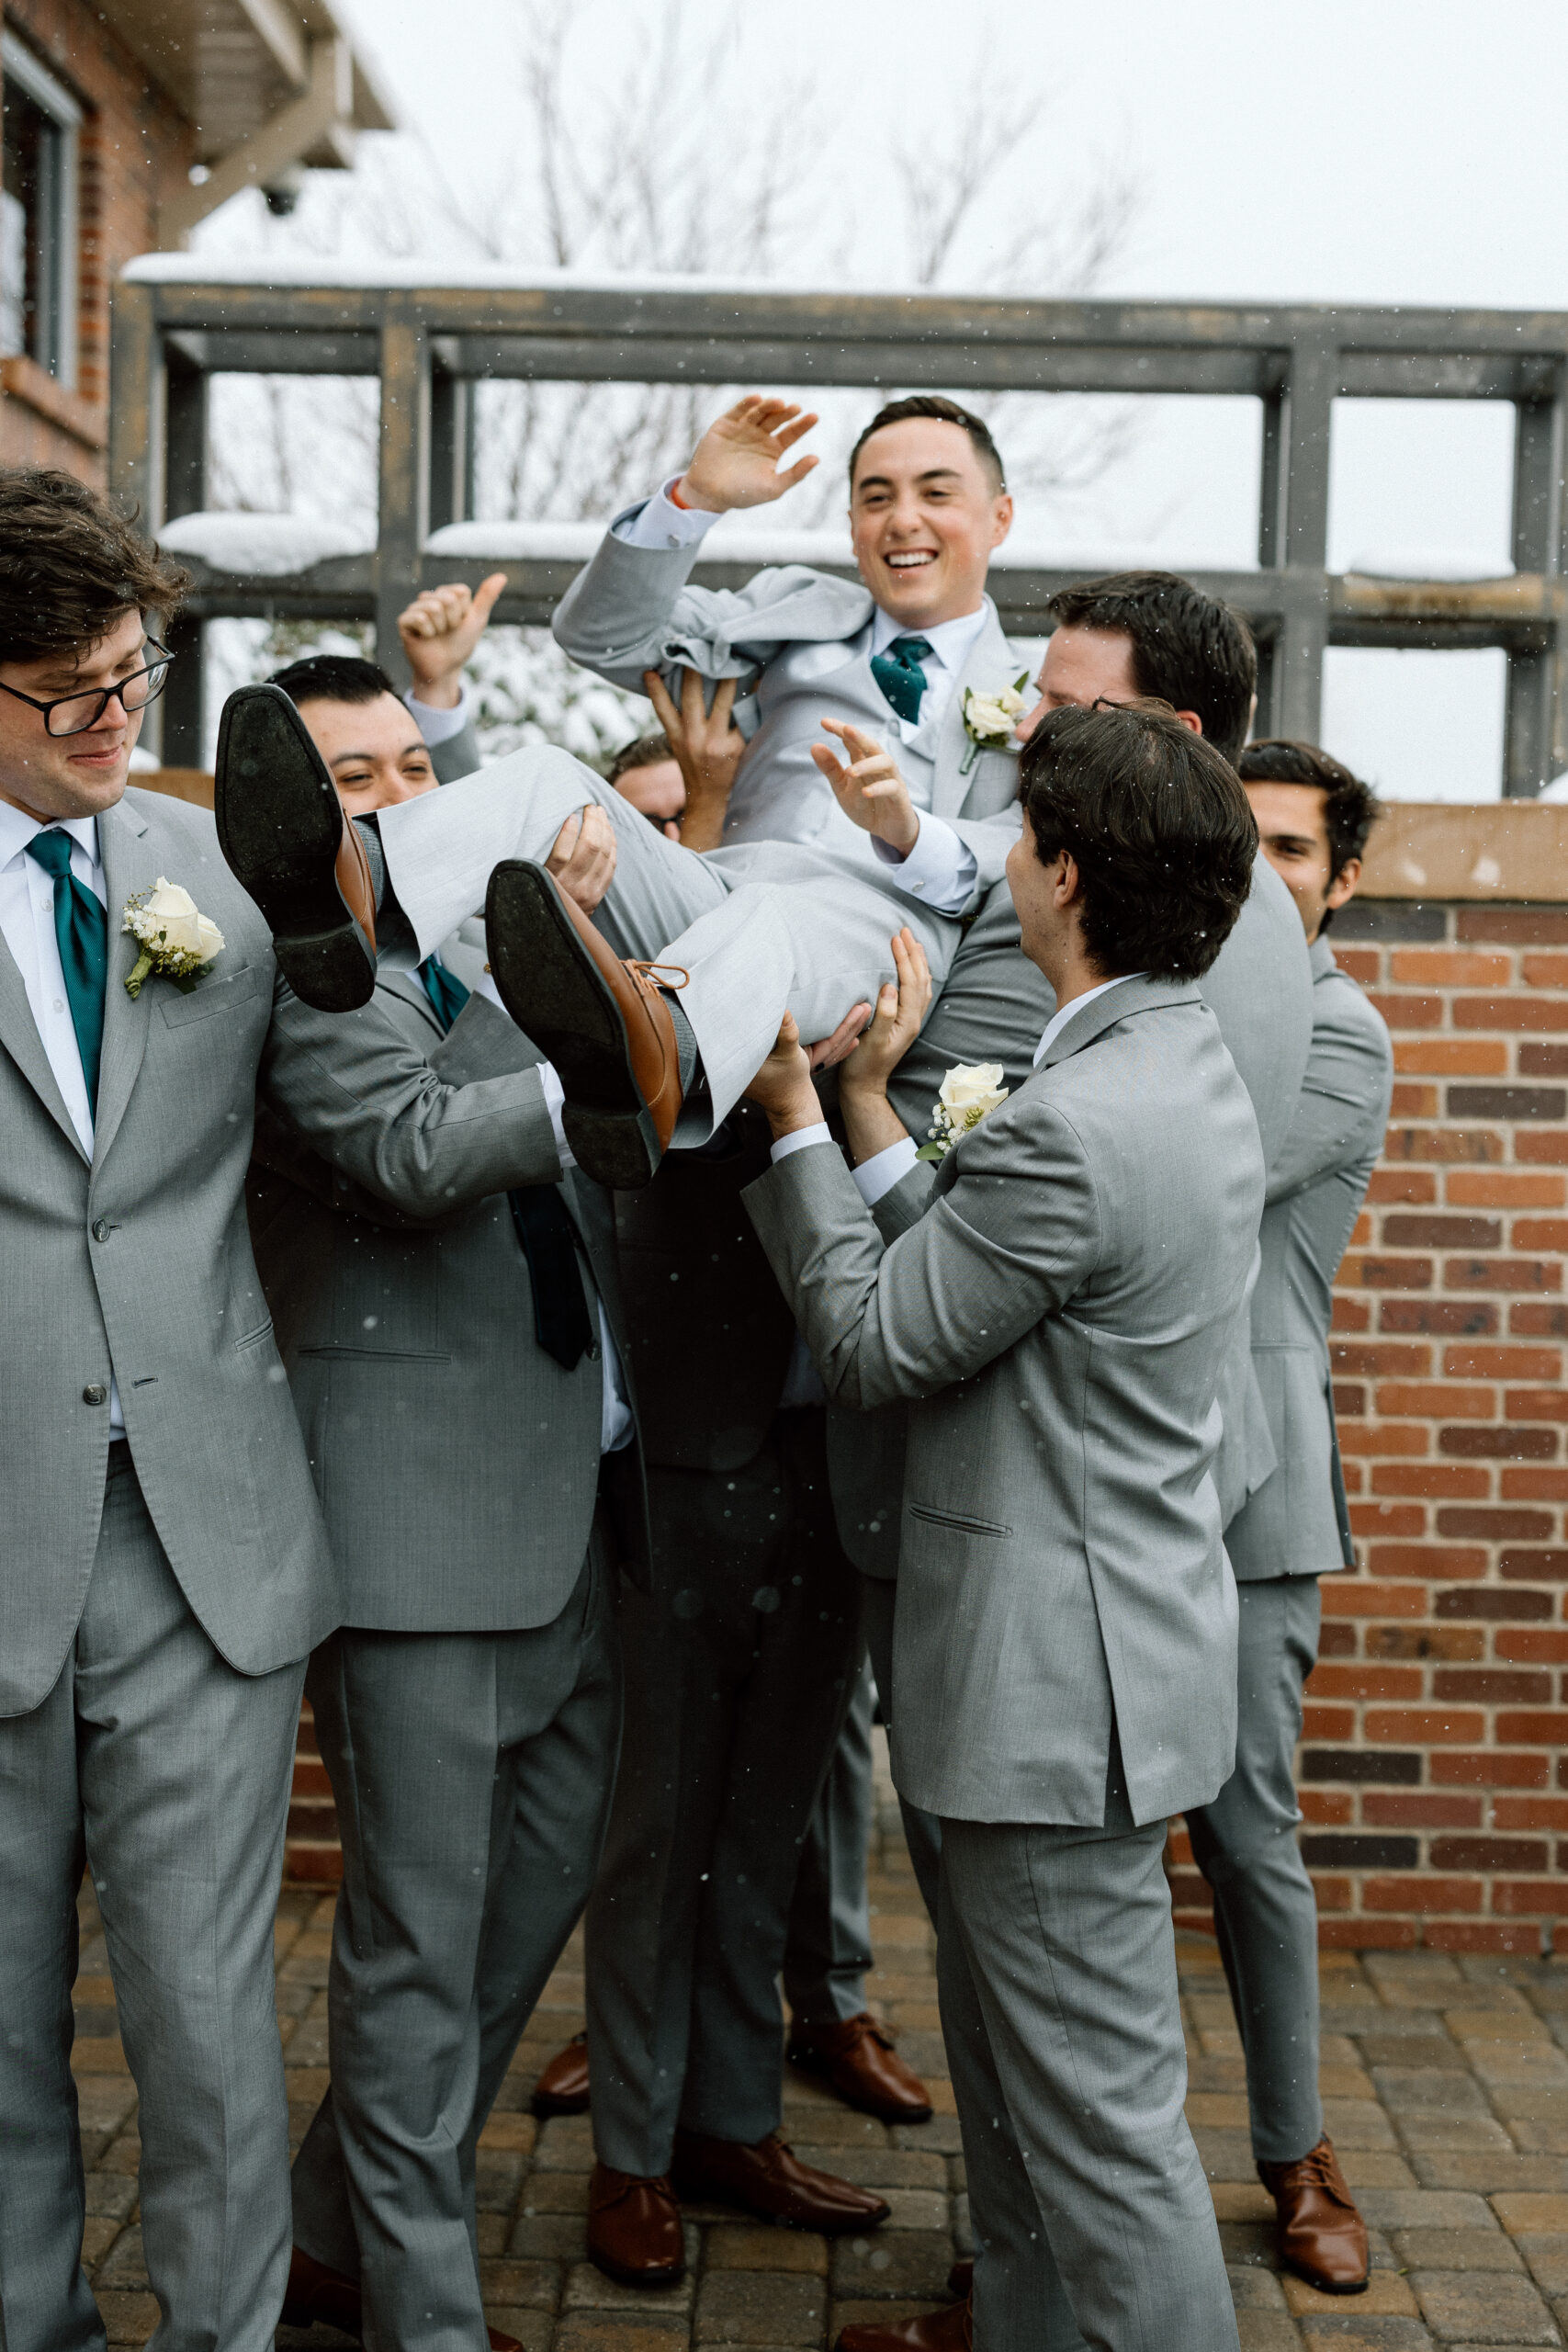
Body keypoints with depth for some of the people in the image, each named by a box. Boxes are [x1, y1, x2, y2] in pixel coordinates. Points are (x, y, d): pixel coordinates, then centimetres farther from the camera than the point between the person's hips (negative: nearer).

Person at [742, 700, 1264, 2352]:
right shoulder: (1188, 1067, 7)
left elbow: (873, 1344, -14)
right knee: (1004, 2044, 26)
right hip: (1094, 1646, 11)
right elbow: (957, 1278, 9)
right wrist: (868, 1104, 7)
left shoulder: (1073, 1127, -26)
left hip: (1061, 1675, -11)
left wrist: (795, 1117, -8)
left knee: (1100, 2104, 1)